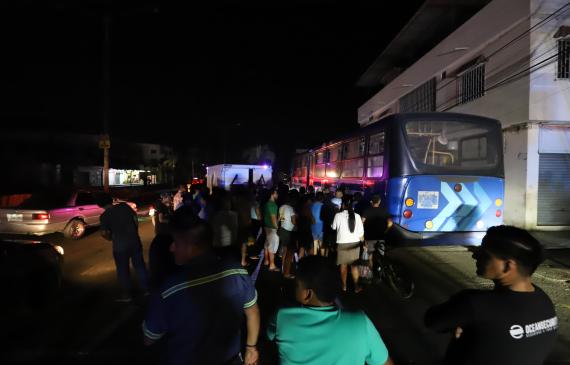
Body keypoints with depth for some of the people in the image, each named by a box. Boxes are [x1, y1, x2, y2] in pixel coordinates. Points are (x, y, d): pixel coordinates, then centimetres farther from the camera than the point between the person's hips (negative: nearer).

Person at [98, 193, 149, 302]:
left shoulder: (104, 216, -9)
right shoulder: (124, 206, -2)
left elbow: (104, 233, -10)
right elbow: (136, 219, 3)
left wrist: (111, 238, 12)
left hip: (120, 245, -3)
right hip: (135, 241, 3)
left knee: (123, 270, 11)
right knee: (139, 265, 16)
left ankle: (126, 295, 20)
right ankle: (146, 289, 26)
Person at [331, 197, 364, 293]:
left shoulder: (338, 215, -11)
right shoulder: (357, 216, -7)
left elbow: (334, 227, 5)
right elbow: (361, 232, -3)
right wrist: (360, 240, 15)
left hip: (342, 243, -1)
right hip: (354, 243, 1)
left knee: (343, 265, 12)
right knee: (354, 265, 12)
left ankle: (344, 286, 21)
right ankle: (356, 286, 16)